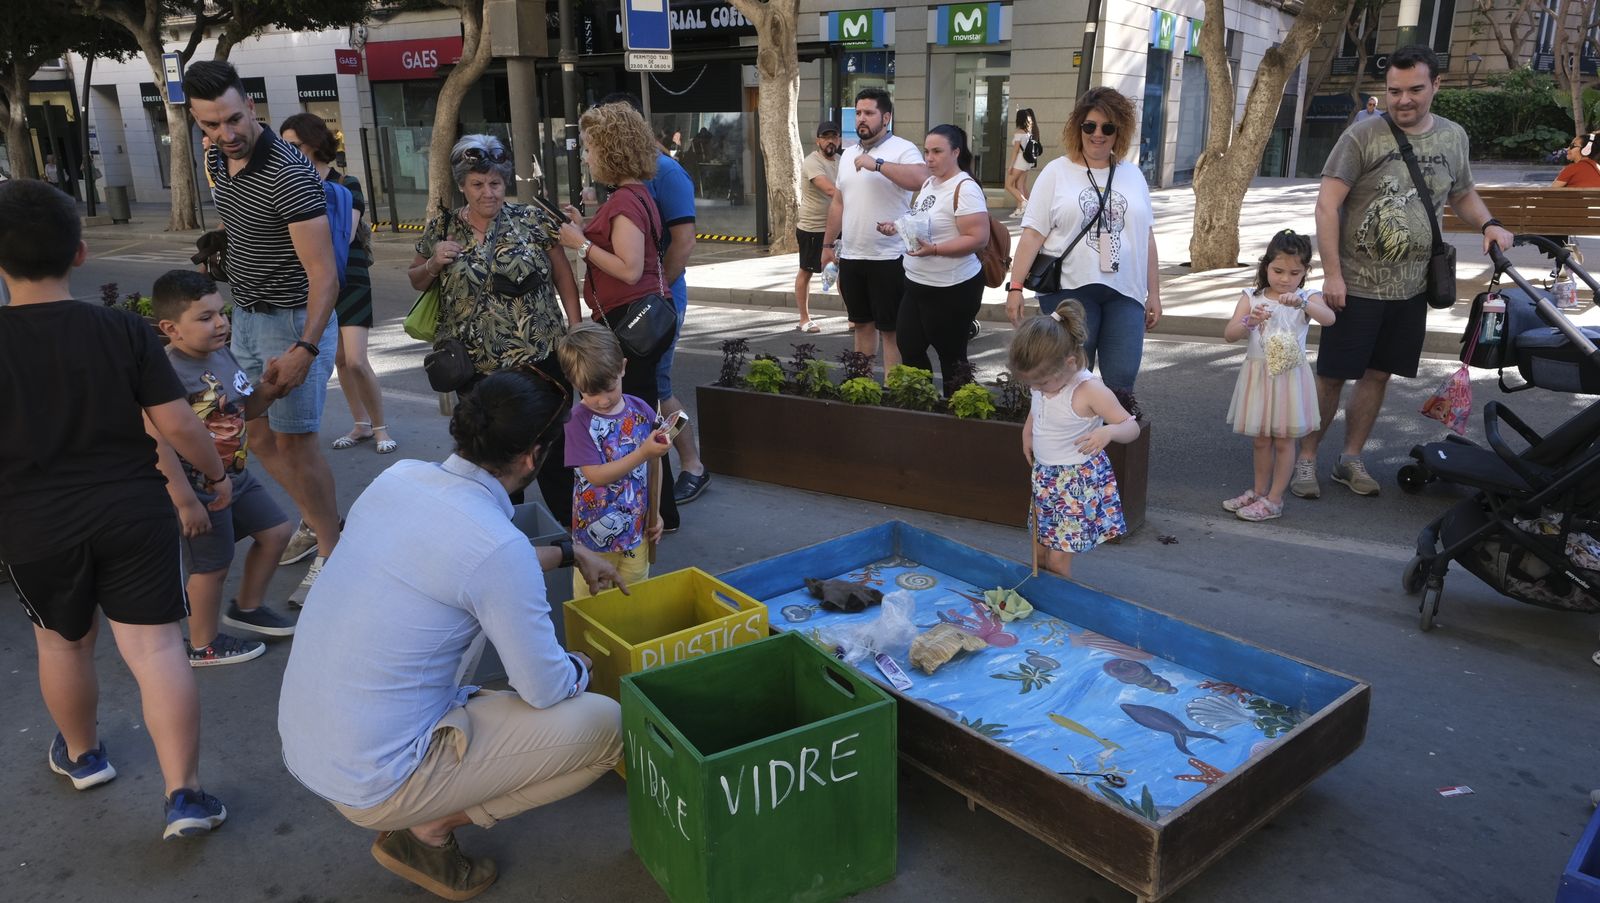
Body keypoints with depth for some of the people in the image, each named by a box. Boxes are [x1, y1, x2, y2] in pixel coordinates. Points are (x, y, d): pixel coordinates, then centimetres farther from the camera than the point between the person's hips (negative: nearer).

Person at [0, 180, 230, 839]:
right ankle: (184, 793, -2)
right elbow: (176, 423, -7)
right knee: (156, 645, 0)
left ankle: (81, 754, 44)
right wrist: (217, 473, 9)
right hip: (133, 513, -1)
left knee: (62, 641, 23)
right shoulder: (123, 330, -7)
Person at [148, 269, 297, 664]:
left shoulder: (222, 354, 1)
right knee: (212, 566, 5)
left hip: (236, 476, 9)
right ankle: (203, 645, 29)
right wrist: (186, 502, -27)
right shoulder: (170, 373, -26)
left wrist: (271, 384, -7)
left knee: (276, 531, 17)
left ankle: (246, 607, 39)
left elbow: (247, 409, 14)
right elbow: (157, 443, -30)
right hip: (198, 488, -9)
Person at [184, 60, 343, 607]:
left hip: (294, 321, -8)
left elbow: (323, 272, -27)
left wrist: (305, 348, -36)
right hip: (246, 316, 9)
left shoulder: (289, 175, -23)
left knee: (293, 441, -4)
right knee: (259, 436, 13)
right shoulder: (216, 160, 3)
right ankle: (315, 522, 29)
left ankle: (332, 552, 10)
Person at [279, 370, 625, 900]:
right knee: (606, 725, -4)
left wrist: (570, 554, 27)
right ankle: (430, 829, 2)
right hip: (371, 785, -8)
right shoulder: (498, 546, -25)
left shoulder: (398, 476, -2)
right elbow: (548, 689, -14)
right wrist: (579, 667, 9)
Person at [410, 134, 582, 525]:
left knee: (553, 449, 5)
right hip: (477, 369, 2)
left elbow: (564, 278, 3)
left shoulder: (534, 219, -1)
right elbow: (415, 281, 16)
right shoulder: (442, 228, 5)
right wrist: (433, 263, -6)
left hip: (541, 360, -2)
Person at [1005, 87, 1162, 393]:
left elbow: (1146, 238, 15)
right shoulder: (1056, 172, 2)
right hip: (1069, 290, -3)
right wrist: (1015, 286, -11)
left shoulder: (1133, 175, 13)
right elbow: (1033, 233, -3)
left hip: (1124, 293, 3)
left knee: (1121, 381, -2)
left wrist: (1154, 293, 13)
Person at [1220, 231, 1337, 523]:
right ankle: (1259, 490, 30)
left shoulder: (1308, 299, -3)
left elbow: (1329, 318, -24)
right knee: (1260, 439, 15)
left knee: (1283, 440, 4)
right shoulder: (1251, 298, 0)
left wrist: (1302, 303, -40)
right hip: (1258, 375, 3)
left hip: (1289, 377, -2)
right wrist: (1249, 322, -30)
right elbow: (1229, 334, -11)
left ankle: (1274, 500, 13)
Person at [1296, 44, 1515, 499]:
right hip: (1356, 286, -4)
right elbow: (1327, 204, -12)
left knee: (1378, 374, 11)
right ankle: (1305, 460, 11)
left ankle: (1351, 459, 23)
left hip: (1411, 289, 5)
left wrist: (1488, 223, 1)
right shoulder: (1364, 135, -8)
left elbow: (1463, 194, 23)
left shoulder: (1453, 137, 8)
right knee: (1332, 375, 0)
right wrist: (1332, 273, -16)